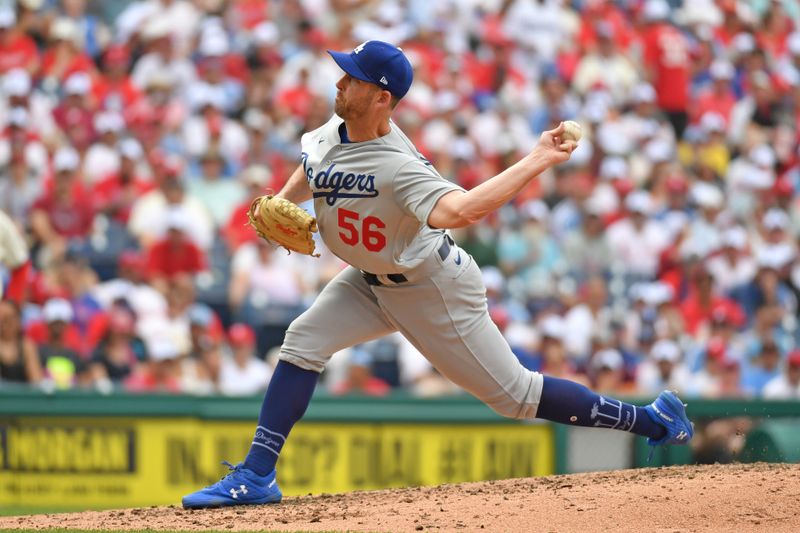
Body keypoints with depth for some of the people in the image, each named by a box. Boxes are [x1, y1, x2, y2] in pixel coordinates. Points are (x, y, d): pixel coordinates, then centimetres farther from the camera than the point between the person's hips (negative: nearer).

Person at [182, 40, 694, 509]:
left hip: (433, 291, -8)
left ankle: (651, 420, 13)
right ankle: (256, 477, -6)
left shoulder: (398, 166, -35)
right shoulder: (331, 134, -8)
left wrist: (538, 161, -57)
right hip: (372, 282, 8)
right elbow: (310, 172, 18)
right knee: (303, 341, -9)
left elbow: (458, 209, -55)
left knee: (514, 394, -1)